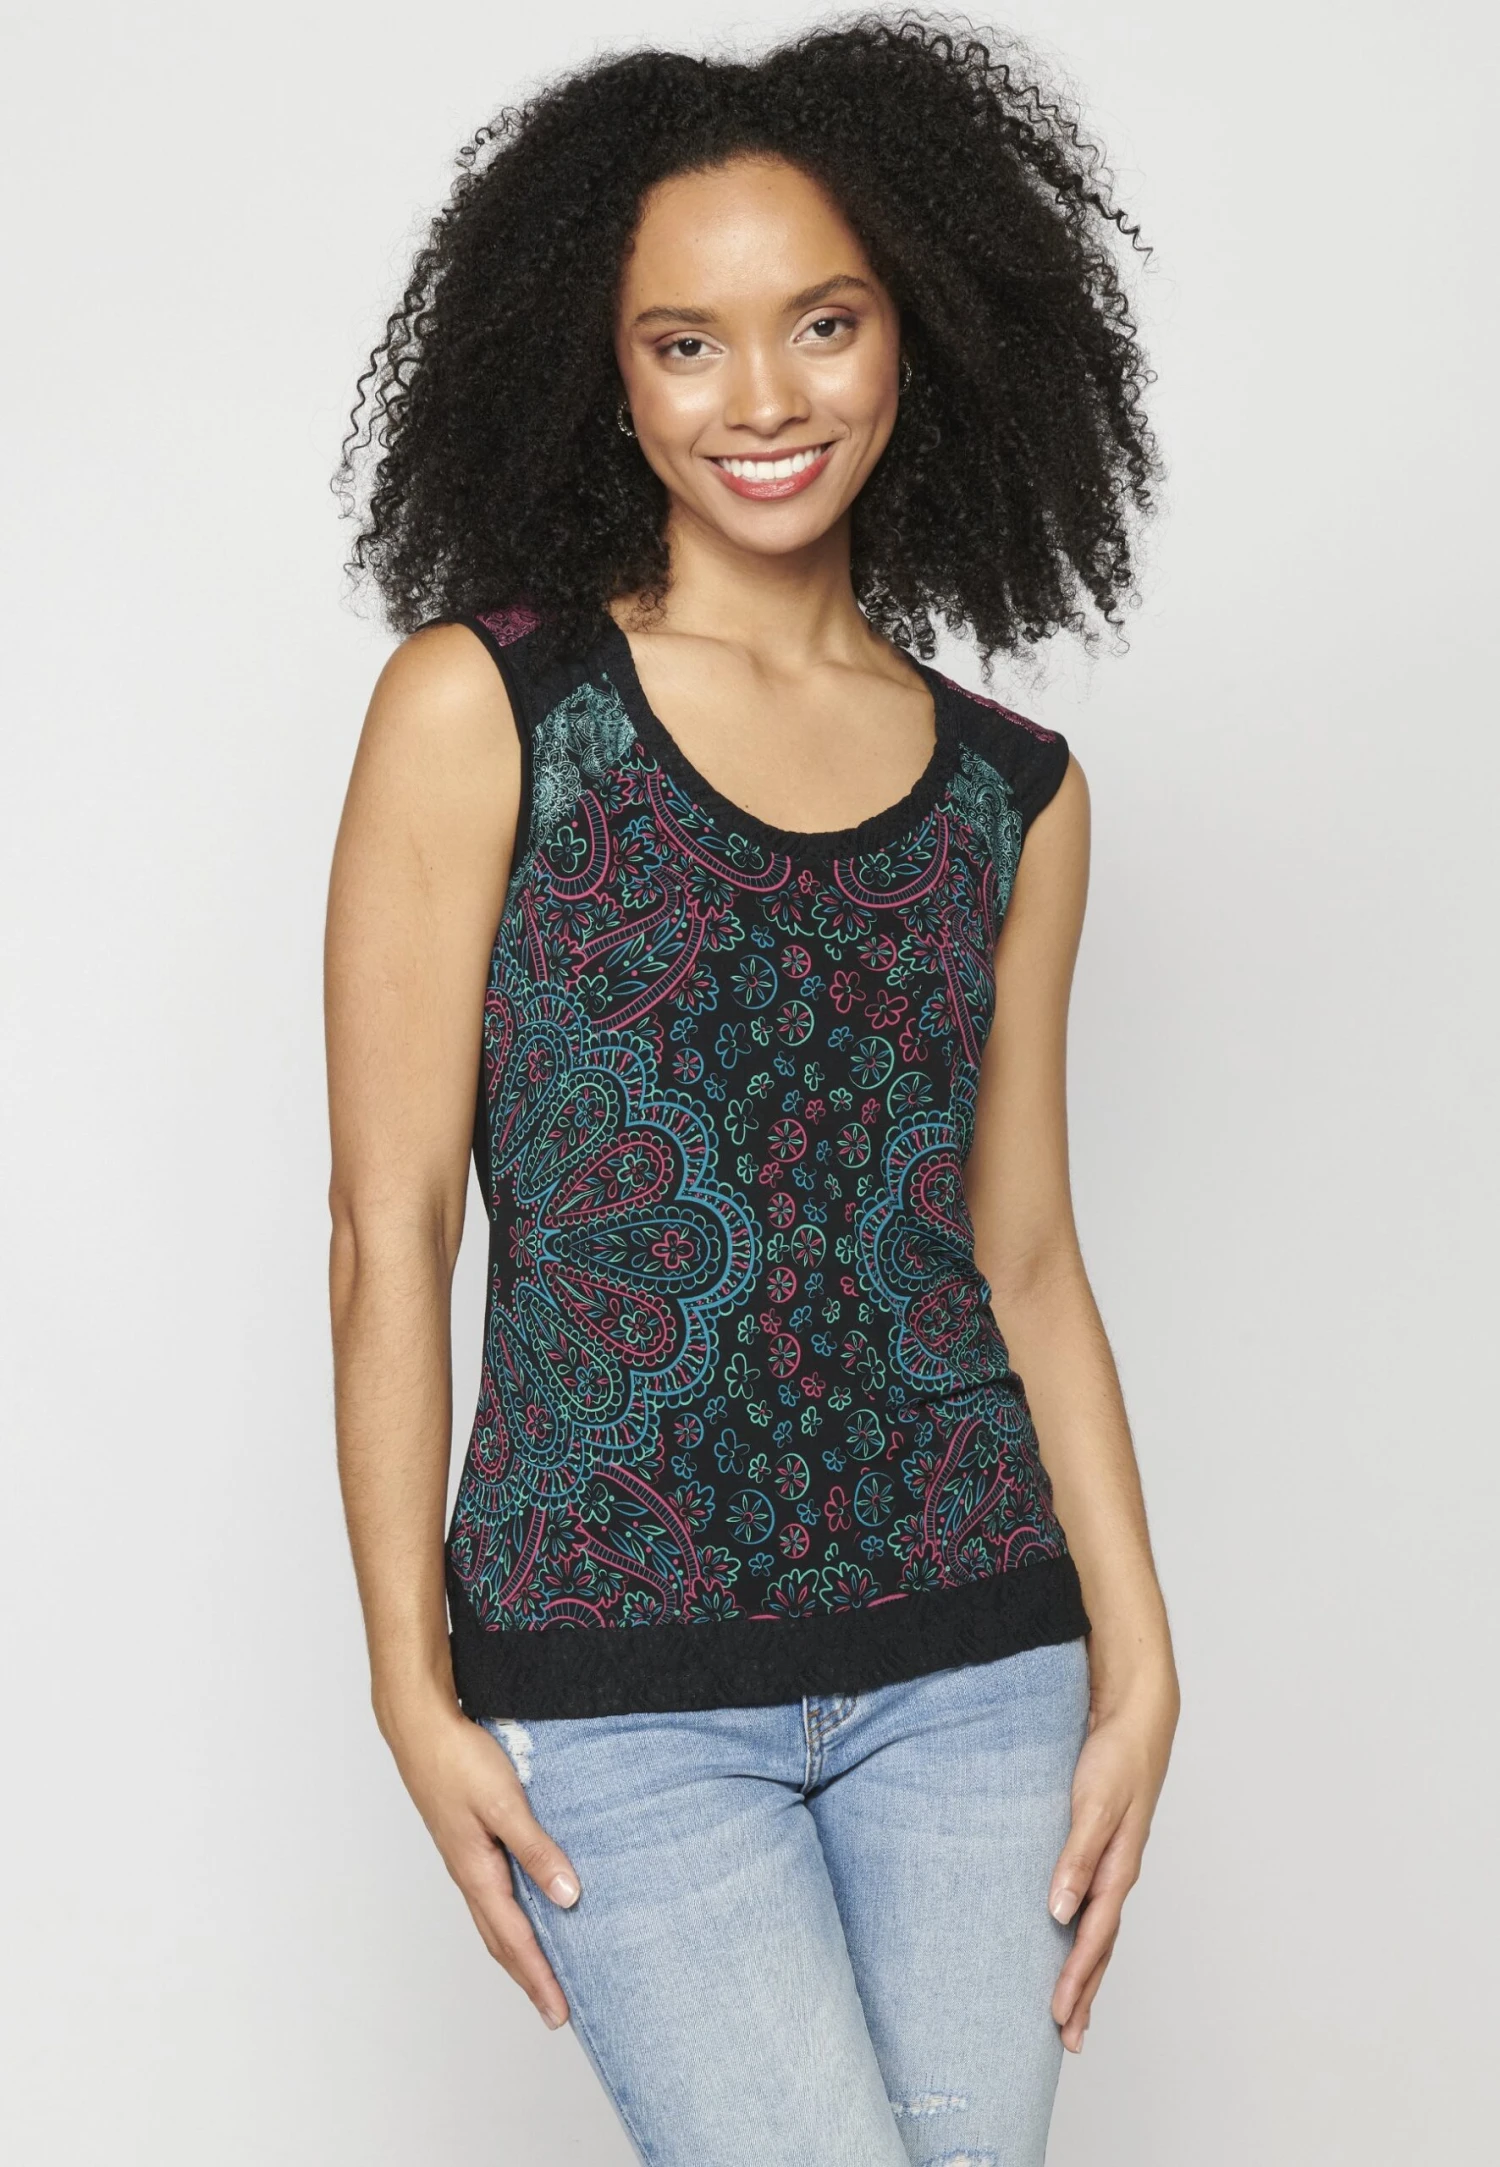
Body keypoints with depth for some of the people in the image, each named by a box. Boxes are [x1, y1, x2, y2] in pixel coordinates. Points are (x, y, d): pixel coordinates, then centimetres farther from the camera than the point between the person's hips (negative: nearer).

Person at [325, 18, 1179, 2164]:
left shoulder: (1013, 791, 7)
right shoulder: (481, 712, -4)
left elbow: (1026, 1257, 11)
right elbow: (389, 1231, -4)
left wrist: (1138, 1658, 5)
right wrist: (415, 1685, -5)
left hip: (969, 1662, 4)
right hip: (617, 1687, -3)